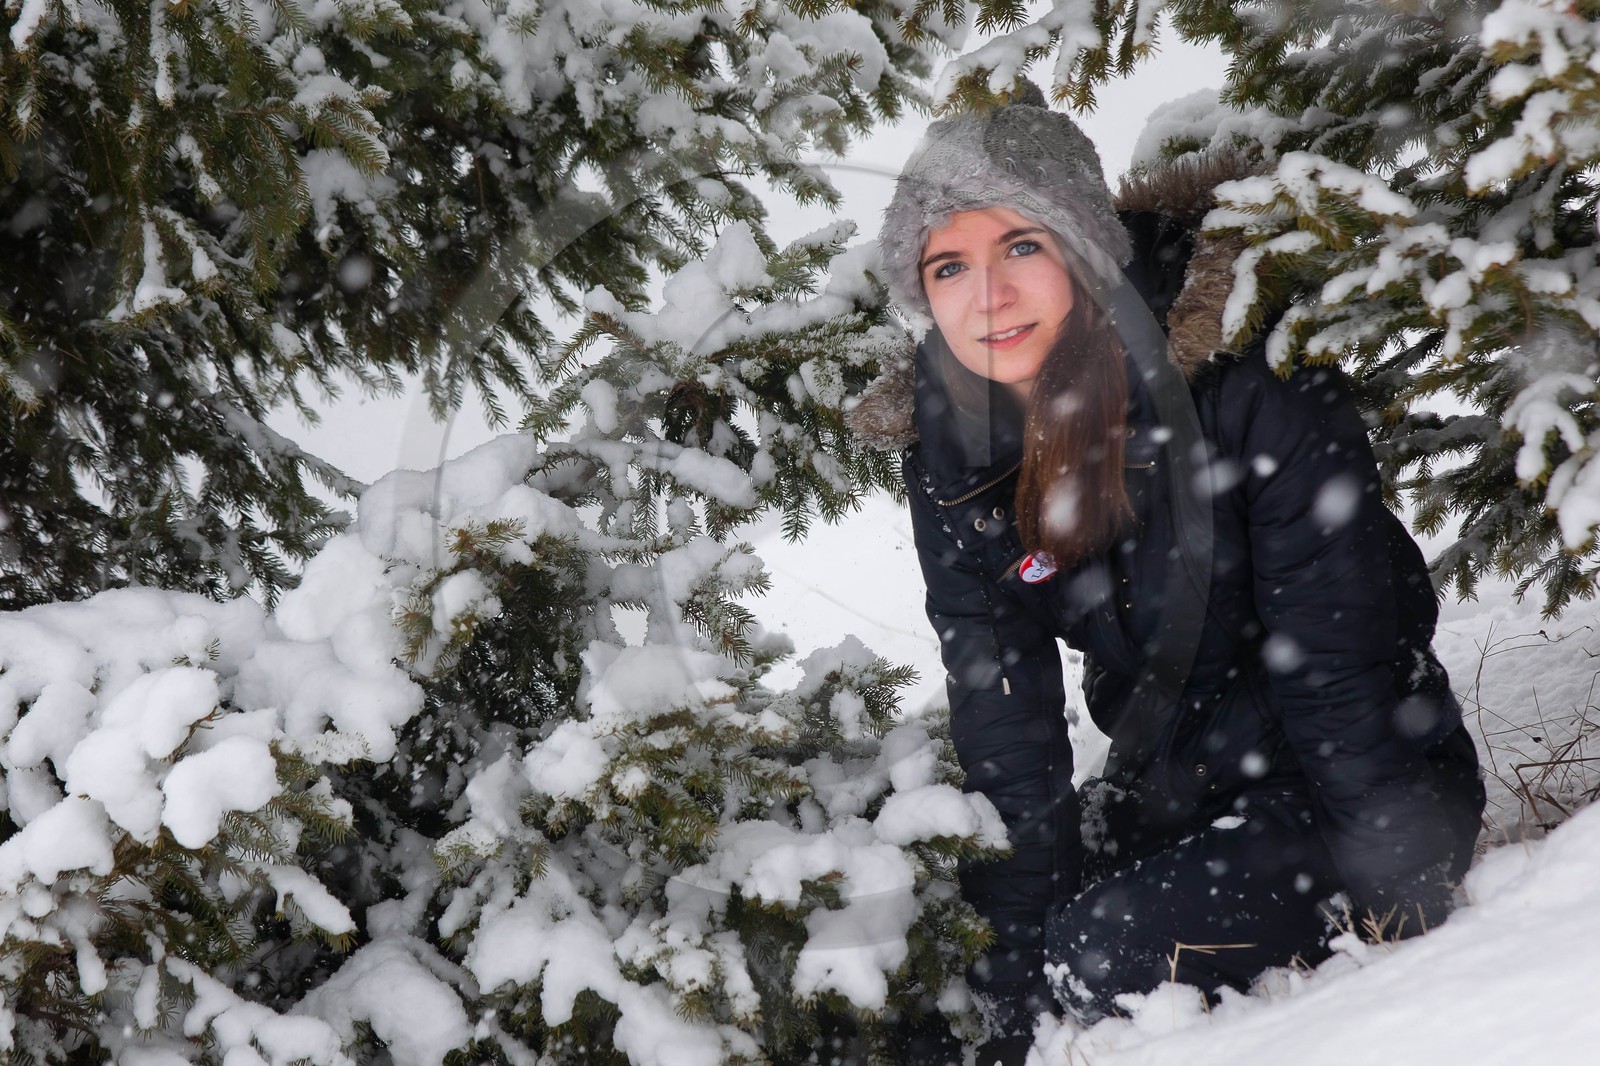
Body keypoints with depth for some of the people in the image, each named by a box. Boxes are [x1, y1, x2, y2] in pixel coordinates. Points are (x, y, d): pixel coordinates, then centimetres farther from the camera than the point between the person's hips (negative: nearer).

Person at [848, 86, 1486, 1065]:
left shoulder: (1244, 373, -24)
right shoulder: (947, 437, -9)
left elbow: (1339, 660, -23)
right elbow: (1001, 701, -9)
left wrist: (1406, 929, -23)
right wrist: (1016, 970, -13)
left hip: (1371, 787, -5)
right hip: (1172, 785, 5)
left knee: (1110, 950, -25)